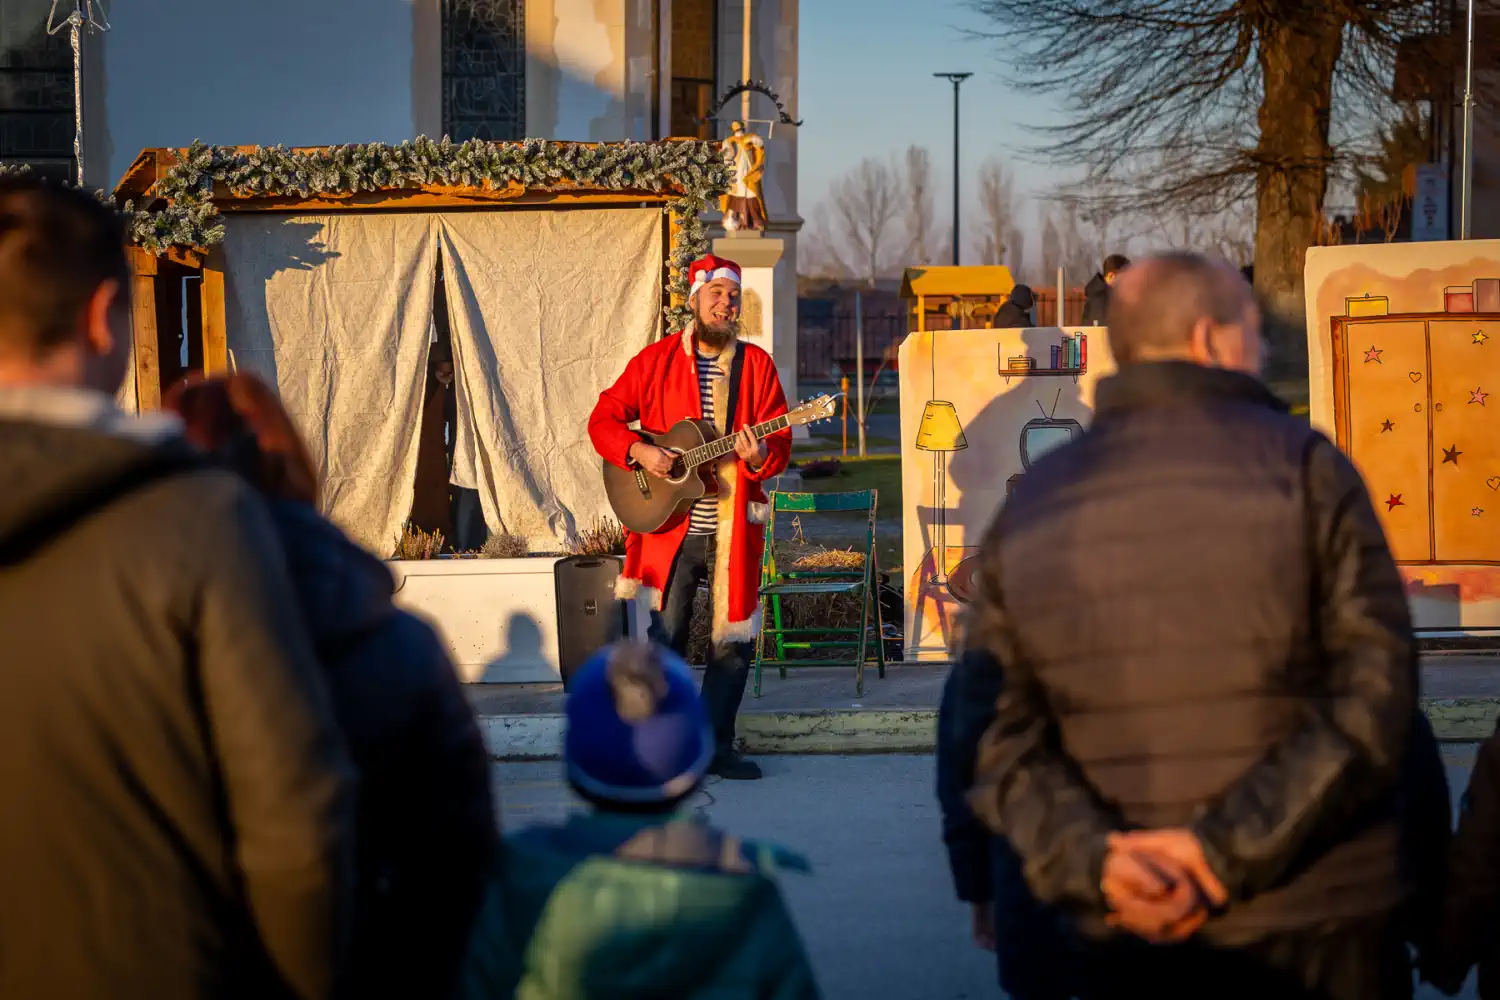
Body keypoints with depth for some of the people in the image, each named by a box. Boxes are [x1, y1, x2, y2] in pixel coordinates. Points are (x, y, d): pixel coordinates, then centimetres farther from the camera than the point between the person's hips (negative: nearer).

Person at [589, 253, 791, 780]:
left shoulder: (756, 365, 6)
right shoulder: (656, 361, 3)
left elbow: (781, 441, 3)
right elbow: (603, 419, 4)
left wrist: (761, 456, -19)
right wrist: (638, 451, -13)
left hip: (734, 529, 2)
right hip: (671, 525, -2)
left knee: (734, 638, 4)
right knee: (667, 637, -1)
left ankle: (716, 745, 17)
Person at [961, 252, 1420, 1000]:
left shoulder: (1026, 510, 6)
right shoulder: (1301, 466, -5)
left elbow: (995, 729, -2)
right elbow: (1373, 692, -13)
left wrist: (1090, 856, -13)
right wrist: (1229, 848, -16)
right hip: (1320, 928, -3)